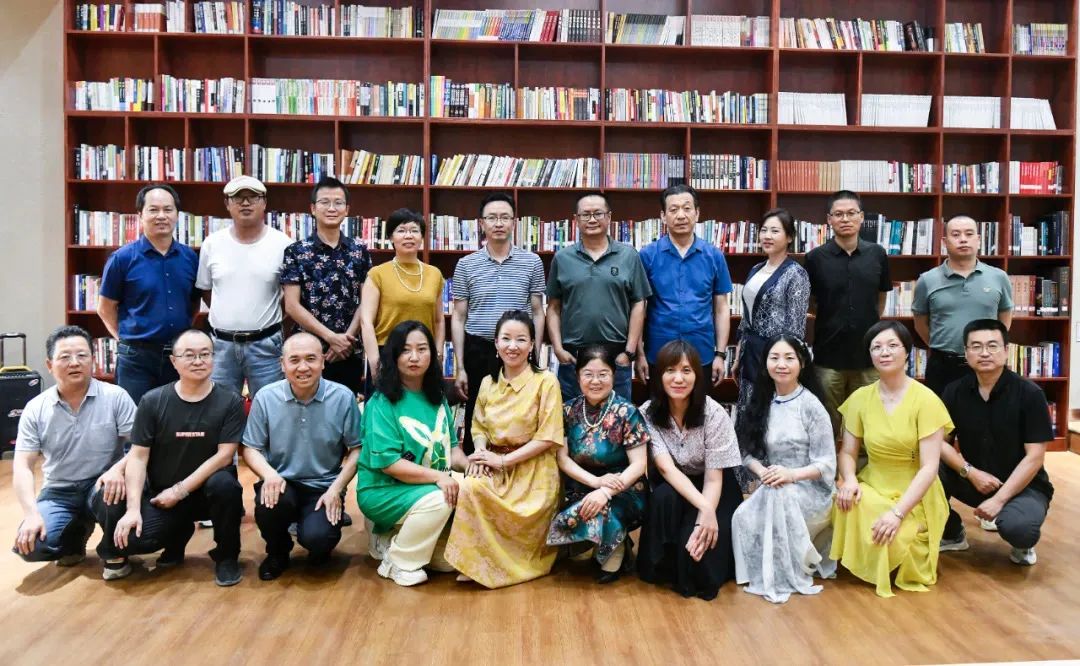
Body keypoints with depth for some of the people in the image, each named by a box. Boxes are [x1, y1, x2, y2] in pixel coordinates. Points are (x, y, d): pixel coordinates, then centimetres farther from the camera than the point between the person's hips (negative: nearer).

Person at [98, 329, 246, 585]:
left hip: (206, 490, -1)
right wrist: (133, 508, -16)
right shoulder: (152, 401, -3)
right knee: (134, 537, -24)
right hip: (161, 493, 2)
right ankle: (178, 532, 14)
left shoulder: (230, 402, -8)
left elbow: (224, 455, -13)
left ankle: (226, 556, -7)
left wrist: (180, 490, -17)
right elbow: (138, 456, -5)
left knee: (224, 483, -35)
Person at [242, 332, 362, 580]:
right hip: (281, 483, 2)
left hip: (324, 487, -1)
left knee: (316, 538, -27)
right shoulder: (265, 397, -4)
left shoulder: (343, 397, -7)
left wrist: (336, 489, -12)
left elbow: (356, 449, 0)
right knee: (268, 504, -32)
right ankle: (278, 552, 5)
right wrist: (268, 473, -18)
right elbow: (251, 448, 3)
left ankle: (320, 548, 16)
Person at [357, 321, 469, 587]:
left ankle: (389, 539, 13)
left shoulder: (437, 398, 7)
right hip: (384, 491, -7)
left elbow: (451, 445, 8)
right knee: (439, 500, -32)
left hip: (432, 486, 7)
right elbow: (388, 462, -21)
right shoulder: (382, 403, -15)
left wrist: (467, 465, -14)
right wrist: (438, 476, -28)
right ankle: (398, 563, -8)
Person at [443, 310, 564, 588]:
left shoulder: (546, 381, -7)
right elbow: (478, 426, 14)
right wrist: (480, 451, -10)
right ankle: (477, 561, -9)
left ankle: (494, 564, -3)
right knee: (470, 487, -28)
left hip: (533, 470, -4)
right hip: (495, 467, 4)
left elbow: (548, 437, -11)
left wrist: (503, 460, -16)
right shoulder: (488, 383, 9)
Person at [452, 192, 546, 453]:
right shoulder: (466, 264, 2)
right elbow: (458, 317, 3)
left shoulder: (532, 262, 3)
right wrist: (460, 367, -1)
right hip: (478, 351, 0)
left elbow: (537, 313, 6)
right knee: (476, 420, 8)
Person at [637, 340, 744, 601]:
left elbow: (714, 478, -20)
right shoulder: (647, 413, -15)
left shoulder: (714, 414, -21)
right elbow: (666, 468, -25)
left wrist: (705, 518, -37)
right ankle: (662, 568, -10)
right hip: (672, 486, 2)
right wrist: (703, 506, -40)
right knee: (664, 497, -33)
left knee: (698, 542, -28)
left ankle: (698, 577, 7)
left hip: (712, 490, -2)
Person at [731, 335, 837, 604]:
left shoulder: (811, 405, -9)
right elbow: (747, 451, 4)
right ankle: (761, 574, -1)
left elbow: (827, 464, -11)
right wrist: (762, 472, -18)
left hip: (811, 491, -4)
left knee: (781, 498, -36)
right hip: (772, 490, 4)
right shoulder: (761, 403, 7)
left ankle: (791, 575, -13)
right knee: (742, 517, -27)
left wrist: (792, 474, -28)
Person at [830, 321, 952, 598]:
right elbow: (847, 452, 4)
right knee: (844, 501, -29)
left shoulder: (925, 400, -13)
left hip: (914, 499, -3)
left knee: (891, 543, -29)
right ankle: (858, 560, 2)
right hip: (872, 488, 3)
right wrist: (849, 479, -20)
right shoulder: (860, 397, 0)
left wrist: (897, 512, -25)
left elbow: (929, 467, -16)